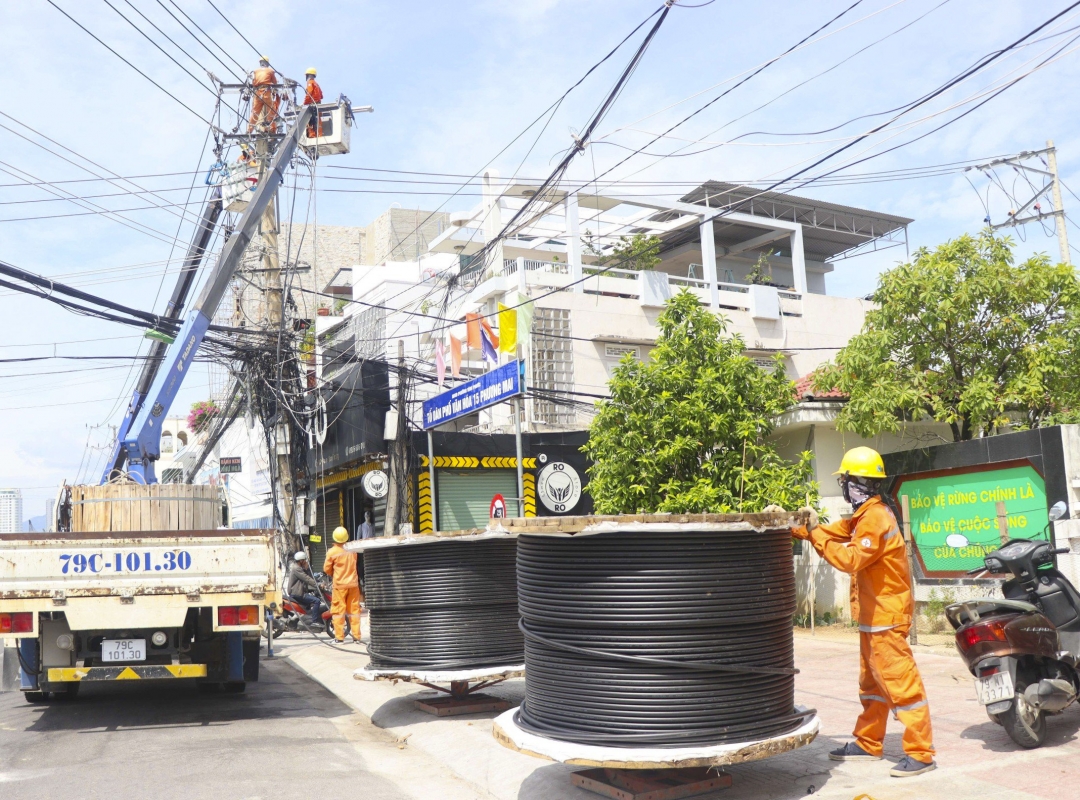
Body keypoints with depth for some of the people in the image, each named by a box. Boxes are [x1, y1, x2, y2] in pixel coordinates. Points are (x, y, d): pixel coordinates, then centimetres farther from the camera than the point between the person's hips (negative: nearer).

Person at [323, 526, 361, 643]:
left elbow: (327, 569, 0)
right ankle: (356, 636, 8)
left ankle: (339, 637, 1)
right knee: (354, 609, 8)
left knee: (338, 611, 3)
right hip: (353, 584, 3)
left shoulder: (332, 552, -9)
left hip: (340, 585, -3)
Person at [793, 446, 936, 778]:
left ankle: (920, 753, -1)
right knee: (872, 682, 18)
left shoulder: (874, 518, -21)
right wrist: (802, 527, 6)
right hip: (874, 615, 11)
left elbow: (850, 559, -28)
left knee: (901, 683, -6)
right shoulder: (866, 514, 11)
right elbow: (839, 532, 12)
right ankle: (867, 744, 28)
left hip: (887, 617, -11)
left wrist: (815, 534, -23)